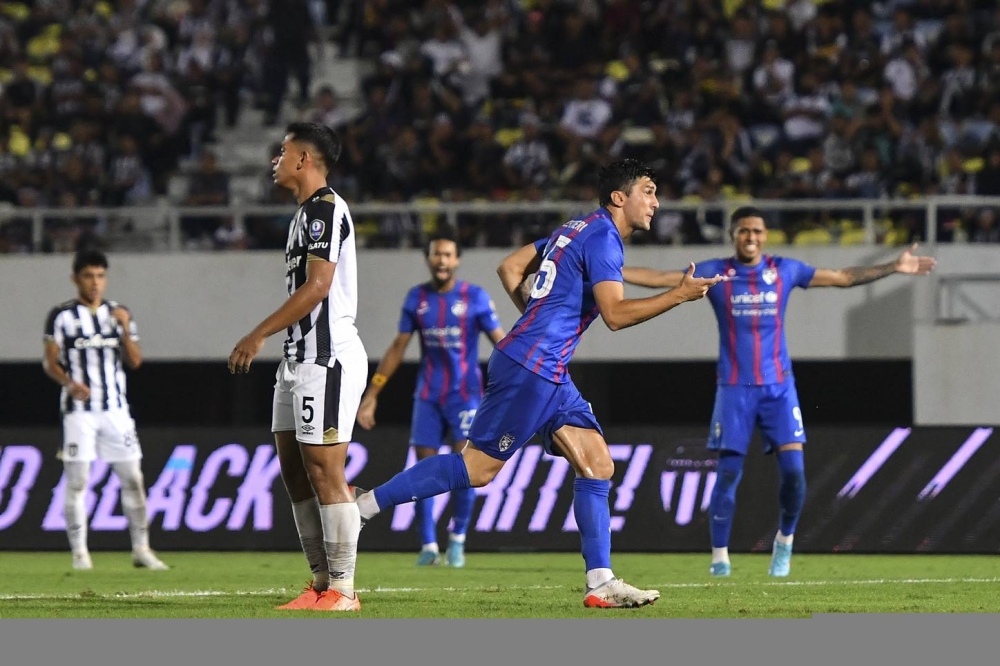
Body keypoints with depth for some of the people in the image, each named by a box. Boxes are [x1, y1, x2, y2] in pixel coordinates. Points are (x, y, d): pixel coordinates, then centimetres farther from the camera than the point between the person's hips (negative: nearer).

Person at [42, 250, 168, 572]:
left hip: (116, 409, 3)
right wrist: (70, 383, -21)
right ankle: (79, 552, 0)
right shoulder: (62, 316, -1)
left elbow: (135, 361, 5)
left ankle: (141, 549, 7)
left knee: (133, 478, 0)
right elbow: (50, 363, -2)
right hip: (78, 409, -3)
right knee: (77, 480, -6)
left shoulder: (119, 314, 10)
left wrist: (125, 329, -10)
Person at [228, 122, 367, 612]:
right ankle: (321, 582, 14)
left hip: (327, 356, -11)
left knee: (324, 471, -10)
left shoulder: (325, 208, -12)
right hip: (300, 357, 11)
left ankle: (342, 590, -8)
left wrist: (259, 335, -18)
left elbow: (317, 286, -20)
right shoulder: (305, 213, 20)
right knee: (294, 470, 10)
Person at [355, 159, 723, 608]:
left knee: (597, 464, 3)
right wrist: (679, 295, -17)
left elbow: (509, 268, 21)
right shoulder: (603, 238, -11)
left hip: (548, 374, 10)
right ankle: (362, 505, -2)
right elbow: (615, 314, -20)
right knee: (478, 467, -8)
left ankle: (601, 583, 0)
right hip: (531, 369, -10)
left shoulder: (578, 229, 18)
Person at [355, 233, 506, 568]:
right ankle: (428, 546, 6)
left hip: (465, 394, -3)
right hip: (428, 396, 3)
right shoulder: (417, 298, 4)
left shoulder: (476, 297, -4)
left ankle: (457, 539, 7)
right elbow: (398, 348, 10)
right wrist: (371, 396, 8)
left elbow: (501, 342, -4)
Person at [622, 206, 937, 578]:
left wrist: (893, 268, 7)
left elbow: (843, 277, 11)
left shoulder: (784, 271, 6)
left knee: (793, 469, -10)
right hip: (735, 389, -1)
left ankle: (784, 541, 13)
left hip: (778, 385, 1)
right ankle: (719, 557, 5)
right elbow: (660, 279, 0)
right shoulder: (715, 273, 2)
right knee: (728, 473, -6)